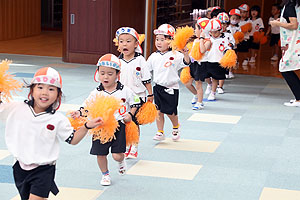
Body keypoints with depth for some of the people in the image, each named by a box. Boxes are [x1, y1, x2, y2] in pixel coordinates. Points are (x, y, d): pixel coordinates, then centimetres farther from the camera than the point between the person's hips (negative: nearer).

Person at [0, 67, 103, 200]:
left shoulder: (58, 120, -8)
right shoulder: (16, 109, -5)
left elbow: (72, 139, 2)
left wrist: (87, 126, -11)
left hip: (44, 169, -3)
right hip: (21, 166, 3)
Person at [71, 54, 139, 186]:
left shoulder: (125, 91, -3)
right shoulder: (96, 93, -1)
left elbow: (134, 103, 8)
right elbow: (87, 106, 3)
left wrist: (130, 114, -8)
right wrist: (80, 113, -16)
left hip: (119, 126, -2)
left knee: (117, 155, -6)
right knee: (100, 154, 5)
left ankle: (121, 162, 32)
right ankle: (105, 174, 31)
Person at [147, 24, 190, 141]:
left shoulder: (175, 55, -10)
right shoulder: (153, 56, 5)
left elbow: (186, 63, -17)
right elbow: (147, 69, 17)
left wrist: (186, 53, -31)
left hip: (171, 88, -4)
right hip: (158, 87, 4)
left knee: (170, 112, 2)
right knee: (159, 111, 4)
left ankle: (176, 128, 30)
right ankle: (160, 132, 15)